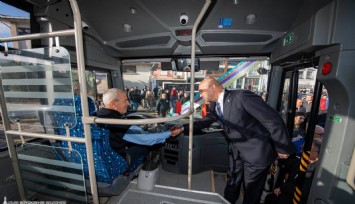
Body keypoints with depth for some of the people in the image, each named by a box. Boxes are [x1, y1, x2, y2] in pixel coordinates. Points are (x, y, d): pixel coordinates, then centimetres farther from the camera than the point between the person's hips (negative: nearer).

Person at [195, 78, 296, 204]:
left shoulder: (242, 97, -28)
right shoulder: (214, 105, -3)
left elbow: (273, 119, -23)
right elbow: (205, 121, 10)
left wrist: (283, 148, -13)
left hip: (256, 152, -6)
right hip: (236, 152, 7)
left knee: (251, 192, 17)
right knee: (231, 185, 25)